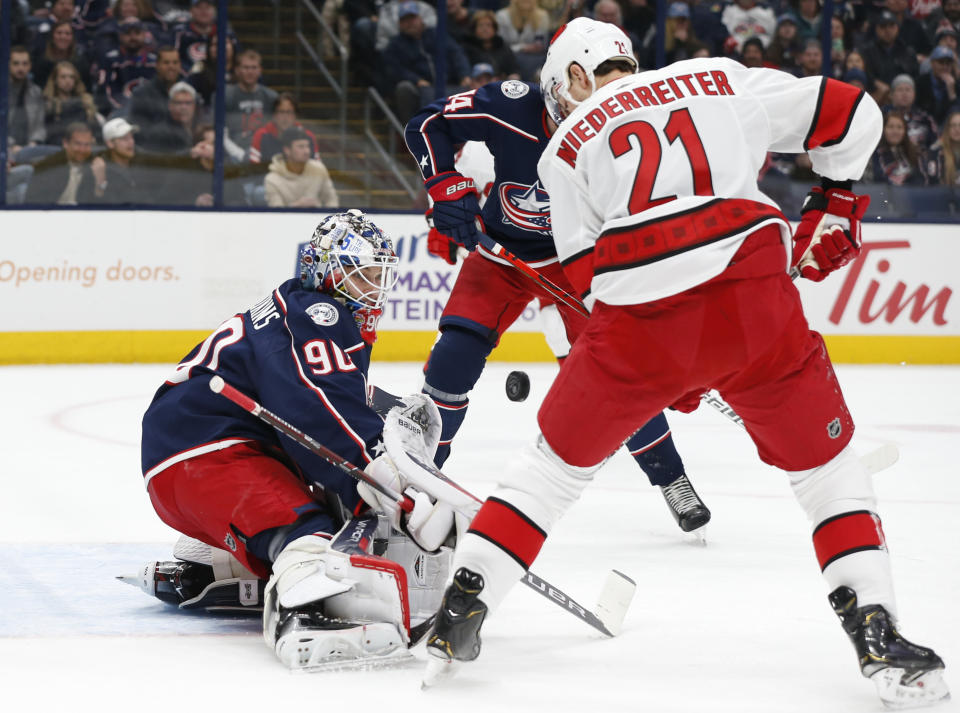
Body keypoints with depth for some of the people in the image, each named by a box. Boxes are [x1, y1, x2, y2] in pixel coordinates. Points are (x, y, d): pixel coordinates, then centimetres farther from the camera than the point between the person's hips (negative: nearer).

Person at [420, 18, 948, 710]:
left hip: (638, 318, 0)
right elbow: (849, 112, 19)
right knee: (826, 464, 15)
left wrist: (667, 366, 22)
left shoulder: (568, 145, 19)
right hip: (753, 299, 0)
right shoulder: (722, 80, 20)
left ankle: (460, 613, 18)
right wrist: (836, 200, 35)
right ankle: (877, 633, 2)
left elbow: (587, 271, 15)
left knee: (558, 460, 21)